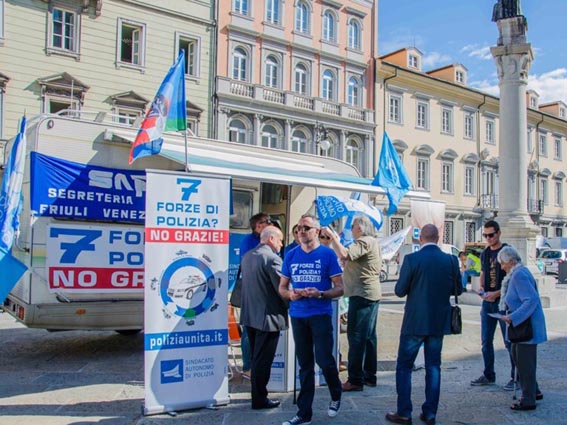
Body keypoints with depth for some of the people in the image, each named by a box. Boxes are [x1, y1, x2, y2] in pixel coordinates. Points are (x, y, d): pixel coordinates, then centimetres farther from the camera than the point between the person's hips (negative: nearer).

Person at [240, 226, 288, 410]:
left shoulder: (247, 256, 8)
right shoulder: (272, 258, -17)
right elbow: (282, 288, -17)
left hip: (249, 315, 8)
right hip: (268, 316, -8)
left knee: (256, 358, 18)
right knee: (263, 360, 2)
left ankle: (258, 395, 27)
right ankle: (260, 399, 11)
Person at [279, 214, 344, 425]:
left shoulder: (327, 254, -4)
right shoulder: (291, 255, 6)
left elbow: (339, 288, -4)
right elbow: (282, 287, 12)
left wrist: (320, 294, -21)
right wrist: (290, 294, -11)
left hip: (320, 314, -3)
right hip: (297, 316, 4)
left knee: (324, 360, -5)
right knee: (305, 365, 10)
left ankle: (336, 396, 26)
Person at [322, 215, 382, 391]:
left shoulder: (364, 242, -14)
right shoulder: (372, 242, 20)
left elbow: (344, 255, -29)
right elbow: (349, 259, 18)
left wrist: (332, 236, -18)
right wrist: (335, 239, 11)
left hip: (362, 294, -11)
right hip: (372, 293, 11)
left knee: (356, 336, -8)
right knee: (369, 336, 14)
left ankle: (355, 380, -6)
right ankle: (370, 376, 22)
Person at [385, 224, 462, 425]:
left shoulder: (412, 259, -14)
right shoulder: (450, 260, -3)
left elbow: (400, 291, -9)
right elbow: (458, 289, 6)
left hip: (415, 322, -4)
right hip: (439, 323, 4)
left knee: (404, 366, 7)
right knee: (433, 366, 13)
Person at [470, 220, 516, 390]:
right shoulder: (484, 253, 11)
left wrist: (497, 293, -18)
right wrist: (482, 289, 2)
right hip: (487, 302, 6)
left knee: (509, 341, -1)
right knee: (486, 341, 10)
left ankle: (516, 377, 9)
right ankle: (488, 375, 22)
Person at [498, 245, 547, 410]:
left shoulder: (519, 275, -20)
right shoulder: (520, 272, 12)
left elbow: (532, 300, -27)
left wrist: (513, 317, -26)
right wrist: (512, 316, 15)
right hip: (521, 325, 11)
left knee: (525, 361, -1)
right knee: (517, 355, 19)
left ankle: (528, 400, 10)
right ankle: (533, 391, 31)